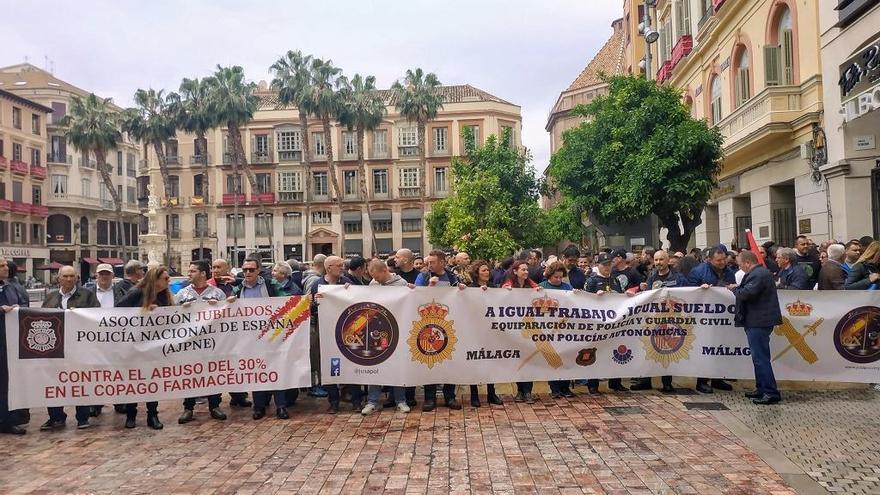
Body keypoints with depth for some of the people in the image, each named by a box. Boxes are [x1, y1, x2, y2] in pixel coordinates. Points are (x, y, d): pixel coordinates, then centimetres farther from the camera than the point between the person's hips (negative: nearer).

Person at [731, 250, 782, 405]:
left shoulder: (757, 275, -17)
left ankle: (771, 393, -6)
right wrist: (738, 288, 7)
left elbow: (746, 293, -25)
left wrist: (734, 288, -8)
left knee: (760, 357, -9)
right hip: (759, 321, 11)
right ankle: (762, 389, 27)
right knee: (759, 357, 18)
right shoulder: (761, 272, 18)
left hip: (758, 322, -11)